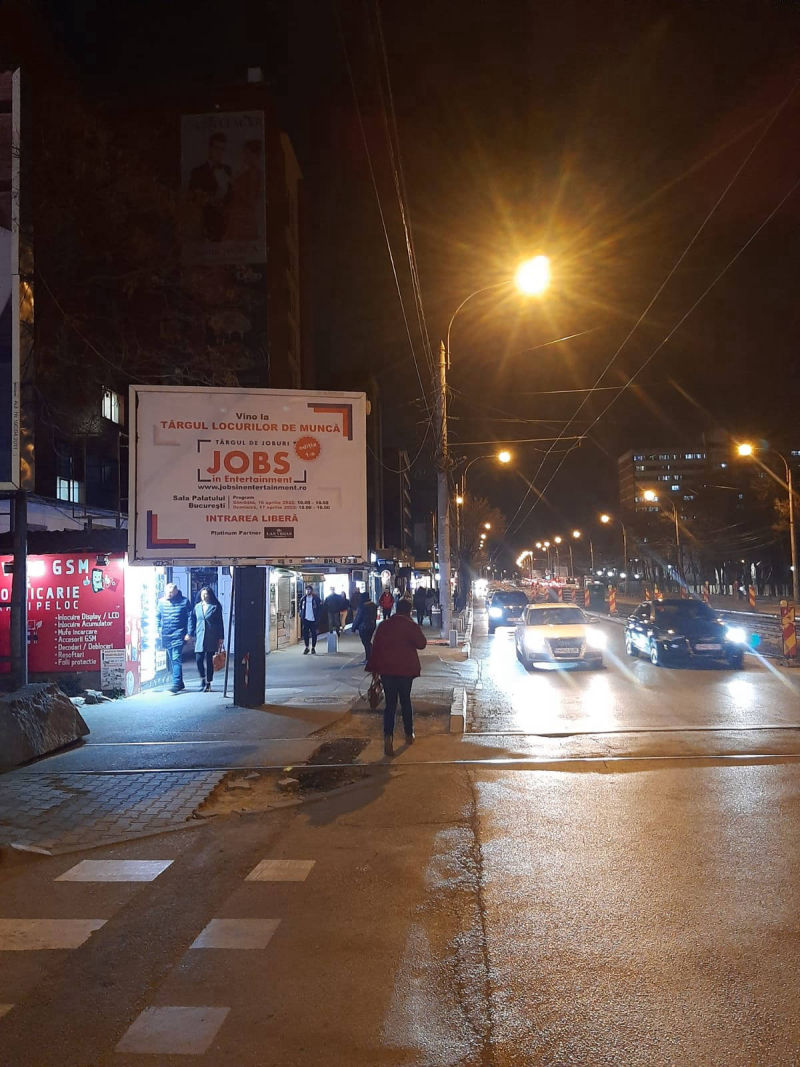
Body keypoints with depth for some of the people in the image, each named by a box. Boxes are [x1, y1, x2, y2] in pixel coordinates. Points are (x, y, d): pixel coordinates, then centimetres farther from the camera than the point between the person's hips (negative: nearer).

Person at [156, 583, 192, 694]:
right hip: (166, 636, 5)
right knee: (170, 660, 10)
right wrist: (159, 629, 10)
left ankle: (176, 684, -18)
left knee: (176, 659, -15)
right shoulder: (161, 602, 7)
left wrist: (188, 633, -6)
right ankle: (180, 683, 20)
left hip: (178, 635, -5)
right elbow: (157, 616, 19)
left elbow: (190, 617, -1)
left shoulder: (184, 601, -4)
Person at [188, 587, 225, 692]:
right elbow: (192, 620, 15)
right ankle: (202, 679, 18)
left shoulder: (215, 607, 1)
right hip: (200, 637, 3)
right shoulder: (197, 606, 10)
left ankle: (208, 683, 10)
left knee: (209, 660, 0)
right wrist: (191, 633, 5)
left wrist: (221, 637, -1)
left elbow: (220, 623, 2)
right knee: (198, 659, -5)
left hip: (211, 638, -2)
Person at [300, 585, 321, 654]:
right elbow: (300, 607, 16)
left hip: (313, 619, -3)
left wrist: (317, 617, -8)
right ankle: (306, 647, 16)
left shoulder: (316, 598, -3)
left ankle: (313, 648, 13)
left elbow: (320, 608, -1)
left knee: (313, 634, 2)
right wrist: (301, 616, 4)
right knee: (305, 633, 3)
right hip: (305, 619, 3)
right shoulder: (303, 598, 6)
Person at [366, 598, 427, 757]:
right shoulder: (410, 625, -7)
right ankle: (409, 735, 25)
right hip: (406, 668, -2)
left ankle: (388, 736, -18)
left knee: (390, 703, 2)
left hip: (386, 669, 2)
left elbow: (376, 647, 4)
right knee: (405, 701, 16)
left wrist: (374, 668, 9)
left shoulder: (384, 625, 4)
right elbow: (421, 643, -4)